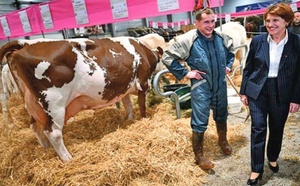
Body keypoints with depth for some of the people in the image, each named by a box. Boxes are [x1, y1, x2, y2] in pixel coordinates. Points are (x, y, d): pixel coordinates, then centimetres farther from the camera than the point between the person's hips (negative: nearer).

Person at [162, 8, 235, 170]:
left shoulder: (222, 38, 0)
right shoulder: (188, 40, -17)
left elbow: (231, 51, 23)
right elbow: (167, 57, -14)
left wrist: (228, 66, 9)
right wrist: (184, 73, -15)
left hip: (220, 85, 6)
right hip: (201, 87, -5)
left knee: (221, 115, 23)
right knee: (200, 122, 0)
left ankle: (223, 141, 49)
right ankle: (199, 155, 17)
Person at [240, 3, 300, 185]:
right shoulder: (257, 40, -3)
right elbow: (248, 68, 3)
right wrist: (244, 91, 3)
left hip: (282, 93, 0)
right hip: (258, 91, 0)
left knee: (277, 129, 15)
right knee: (258, 129, 2)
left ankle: (273, 158, 42)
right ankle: (257, 169, 15)